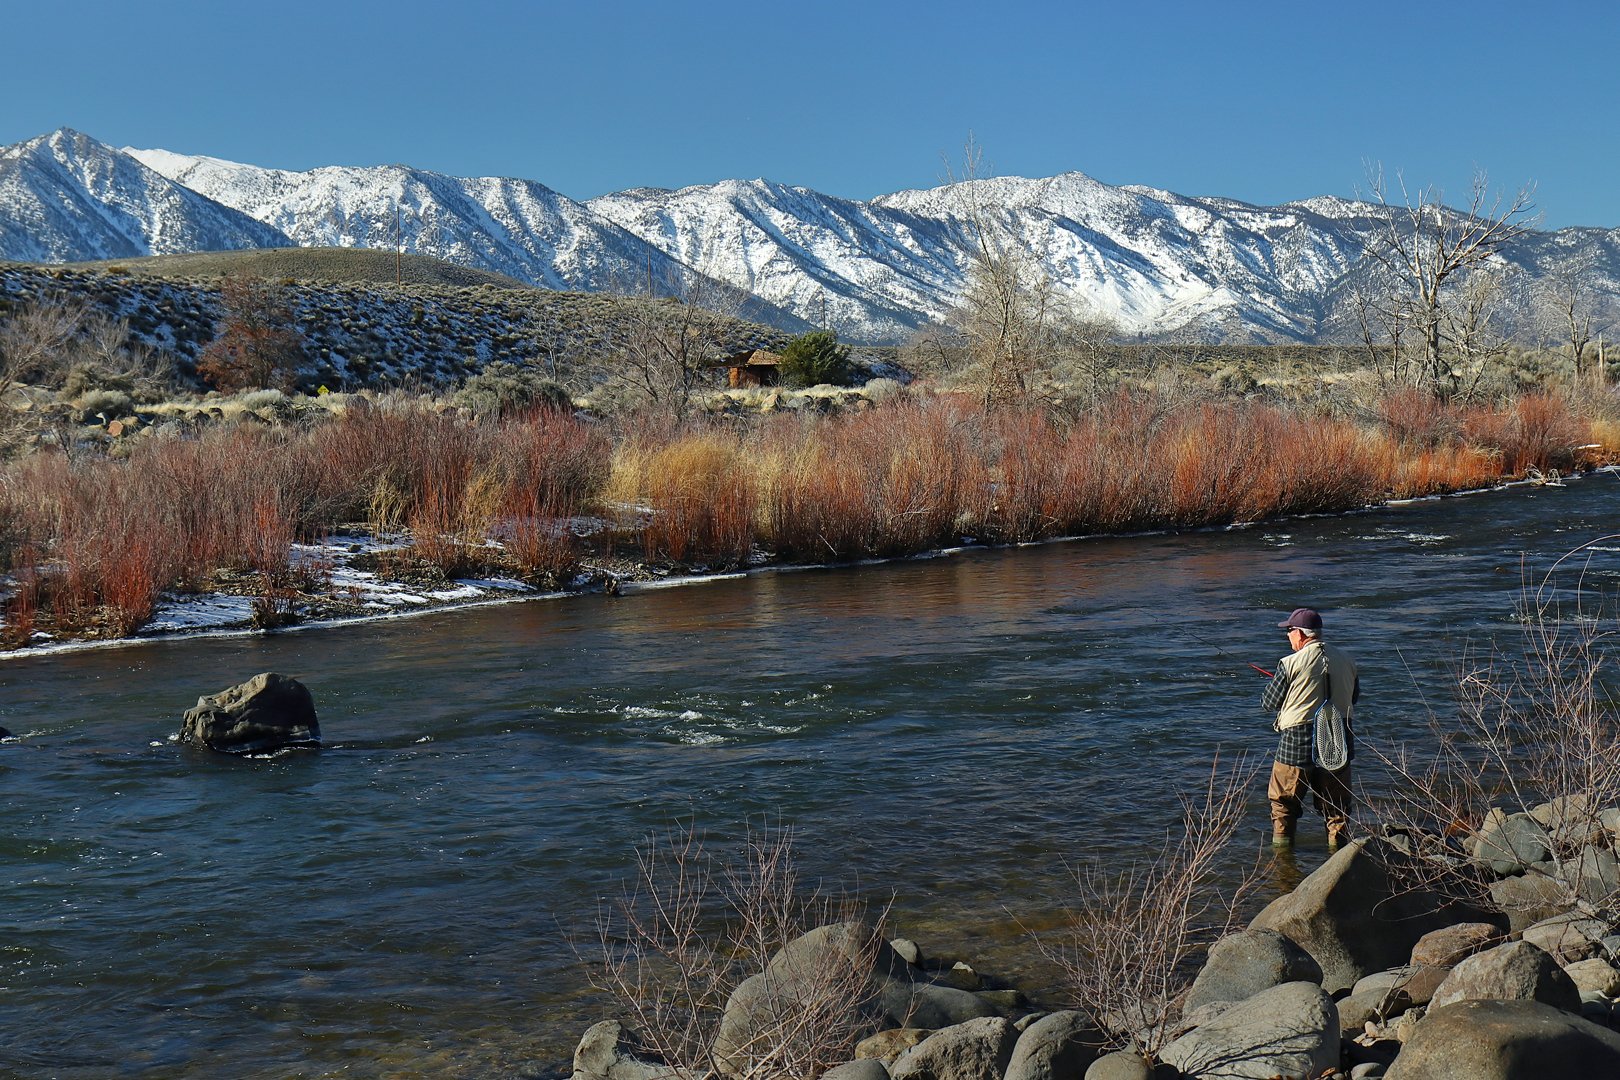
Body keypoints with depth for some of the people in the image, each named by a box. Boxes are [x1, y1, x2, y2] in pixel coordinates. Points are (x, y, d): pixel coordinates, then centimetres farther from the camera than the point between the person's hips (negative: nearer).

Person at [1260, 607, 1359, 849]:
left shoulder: (1291, 663, -13)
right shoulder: (1345, 659, 2)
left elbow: (1269, 703, -5)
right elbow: (1355, 696, 16)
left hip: (1298, 742, -4)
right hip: (1339, 742, 4)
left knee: (1283, 801, 12)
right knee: (1337, 802, 15)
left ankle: (1281, 846, 16)